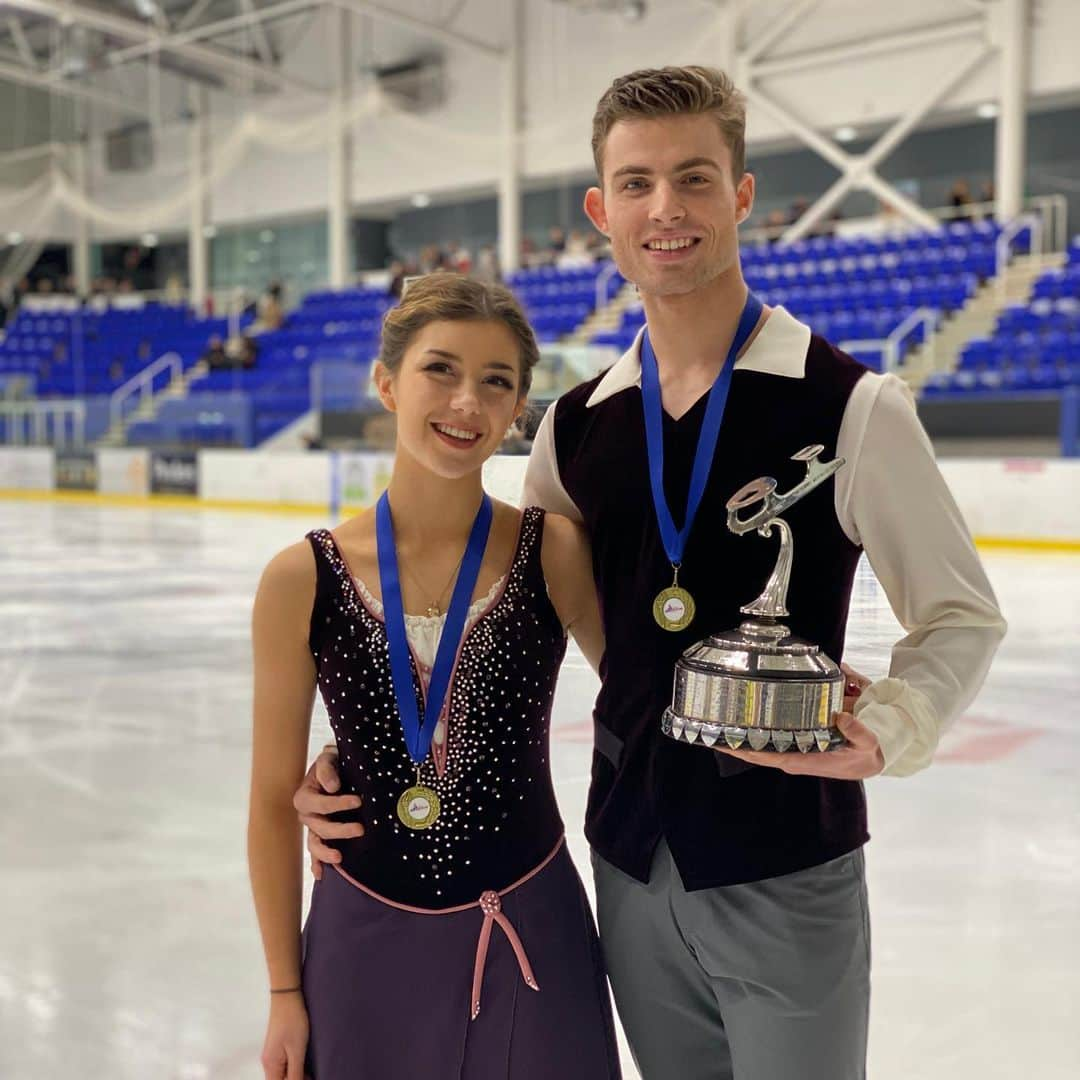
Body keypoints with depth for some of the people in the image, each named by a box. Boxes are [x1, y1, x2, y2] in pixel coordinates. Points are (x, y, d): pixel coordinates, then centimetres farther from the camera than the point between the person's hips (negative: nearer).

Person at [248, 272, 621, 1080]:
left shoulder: (555, 552, -11)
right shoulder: (304, 580, -9)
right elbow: (274, 799, -1)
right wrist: (285, 992, 4)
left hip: (530, 937, 0)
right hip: (365, 942, 1)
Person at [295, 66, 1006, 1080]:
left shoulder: (849, 406, -11)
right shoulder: (576, 424, 2)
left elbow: (960, 613, -3)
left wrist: (886, 731, -22)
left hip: (786, 867, -4)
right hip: (629, 858, 4)